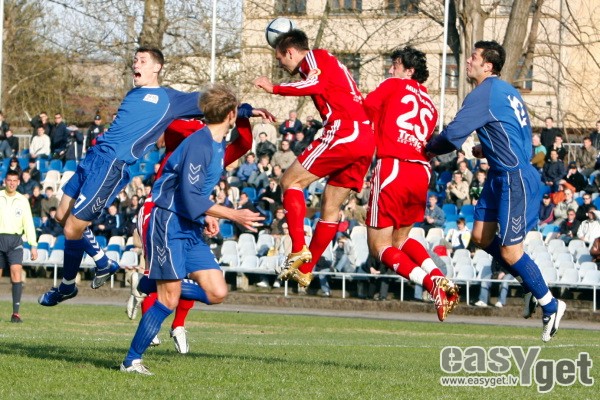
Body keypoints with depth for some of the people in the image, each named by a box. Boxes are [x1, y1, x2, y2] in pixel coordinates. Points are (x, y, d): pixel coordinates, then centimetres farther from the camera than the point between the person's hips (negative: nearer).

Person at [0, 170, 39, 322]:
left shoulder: (22, 200, 7)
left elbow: (29, 224, 8)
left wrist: (33, 245, 2)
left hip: (15, 240, 0)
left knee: (16, 273, -15)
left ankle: (16, 313, -18)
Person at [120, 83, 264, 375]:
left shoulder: (219, 145, 12)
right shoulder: (199, 145, -18)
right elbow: (190, 197, -23)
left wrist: (208, 216, 9)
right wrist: (233, 215, -21)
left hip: (192, 230, 9)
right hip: (168, 222, -9)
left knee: (217, 293, -3)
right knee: (169, 298, -10)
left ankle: (153, 294, 15)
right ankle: (131, 361, 2)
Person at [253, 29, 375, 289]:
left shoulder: (314, 57, 2)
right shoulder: (329, 63, 31)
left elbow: (317, 84, -17)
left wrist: (275, 89, -13)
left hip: (344, 131, -9)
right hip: (366, 138, 9)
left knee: (291, 180, -4)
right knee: (331, 206, 12)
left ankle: (299, 250, -15)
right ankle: (305, 270, 14)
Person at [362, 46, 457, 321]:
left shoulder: (393, 86, 8)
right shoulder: (430, 106, 23)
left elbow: (366, 108, -2)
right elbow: (432, 145, 16)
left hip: (392, 168, -6)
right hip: (421, 173, 6)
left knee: (379, 245, 0)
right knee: (400, 239, 25)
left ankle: (430, 284, -20)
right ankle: (441, 279, 3)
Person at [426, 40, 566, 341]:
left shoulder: (484, 94, -18)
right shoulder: (506, 91, 11)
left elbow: (453, 135, -22)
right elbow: (516, 133, 21)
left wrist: (430, 148, -3)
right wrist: (487, 149, 16)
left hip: (515, 178, -10)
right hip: (501, 176, 10)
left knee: (510, 252, -5)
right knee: (482, 237, 11)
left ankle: (550, 305, 9)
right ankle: (531, 286, 22)